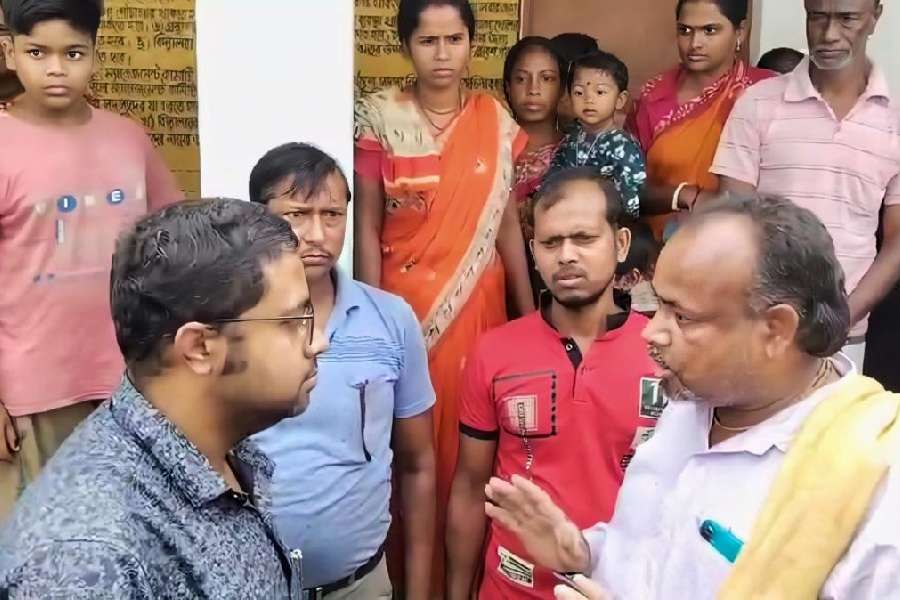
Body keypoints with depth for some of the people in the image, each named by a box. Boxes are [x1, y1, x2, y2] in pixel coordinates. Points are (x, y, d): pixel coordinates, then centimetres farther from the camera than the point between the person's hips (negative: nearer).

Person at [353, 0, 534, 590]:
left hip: (479, 305, 3)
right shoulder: (380, 120, -5)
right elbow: (367, 227, -4)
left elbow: (508, 222, 8)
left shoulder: (497, 123, 4)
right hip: (406, 303, -2)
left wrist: (529, 312, 7)